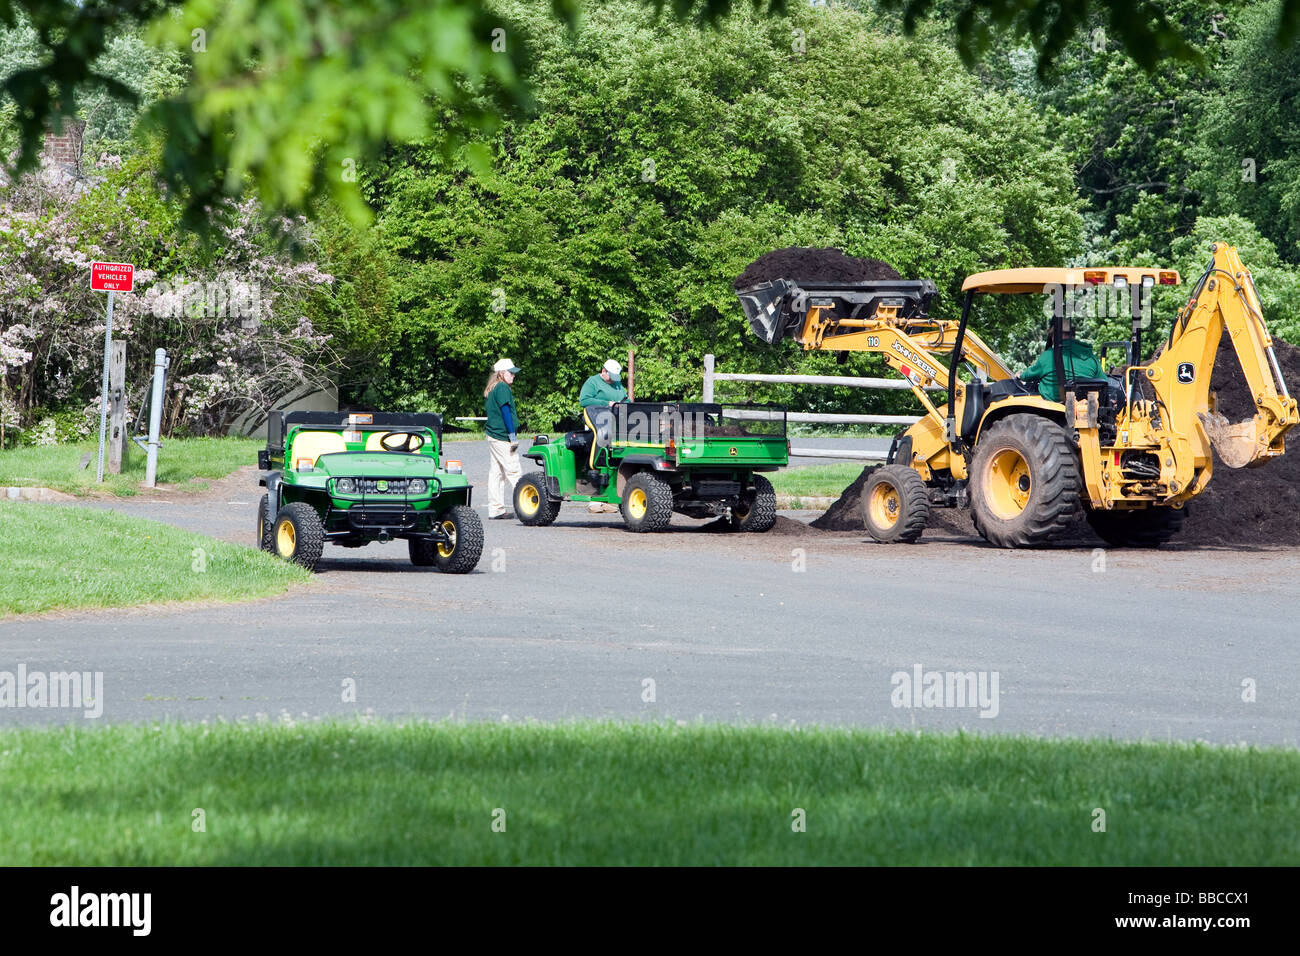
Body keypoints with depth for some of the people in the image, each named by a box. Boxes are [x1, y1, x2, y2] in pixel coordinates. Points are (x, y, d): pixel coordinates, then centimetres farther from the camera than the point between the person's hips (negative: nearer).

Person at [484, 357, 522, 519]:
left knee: (496, 472, 9)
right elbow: (506, 411, -17)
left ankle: (495, 509, 9)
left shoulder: (490, 390, 17)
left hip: (492, 435, 10)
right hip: (502, 437, -10)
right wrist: (513, 436, -16)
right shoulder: (502, 388, -11)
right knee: (513, 471, -8)